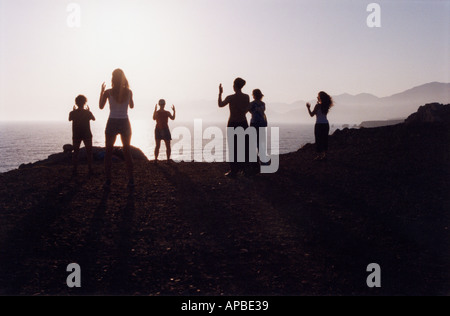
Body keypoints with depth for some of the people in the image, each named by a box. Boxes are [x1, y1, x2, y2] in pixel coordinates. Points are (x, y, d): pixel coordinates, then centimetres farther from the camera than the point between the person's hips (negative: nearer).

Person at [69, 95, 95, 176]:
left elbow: (70, 119, 14)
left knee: (75, 153, 9)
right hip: (87, 135, -1)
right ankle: (90, 170, 2)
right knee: (89, 153, 7)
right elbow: (93, 118, 9)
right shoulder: (87, 112, -10)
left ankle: (75, 170, 4)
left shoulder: (73, 113, -7)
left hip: (76, 136, 1)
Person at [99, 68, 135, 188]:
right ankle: (131, 180, 8)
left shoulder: (108, 92, -9)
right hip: (125, 123, 2)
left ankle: (108, 180, 3)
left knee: (108, 152, 7)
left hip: (112, 123, -2)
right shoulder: (129, 92, -4)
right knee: (127, 151, 10)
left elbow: (101, 106, 4)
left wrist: (102, 92, 13)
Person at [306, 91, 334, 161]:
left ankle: (319, 155, -2)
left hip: (319, 125, -6)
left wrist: (308, 108, 7)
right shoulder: (326, 106, 7)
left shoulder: (318, 106, -11)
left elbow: (312, 114, -7)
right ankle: (324, 155, 13)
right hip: (326, 124, 6)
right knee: (325, 140, 10)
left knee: (318, 140, -1)